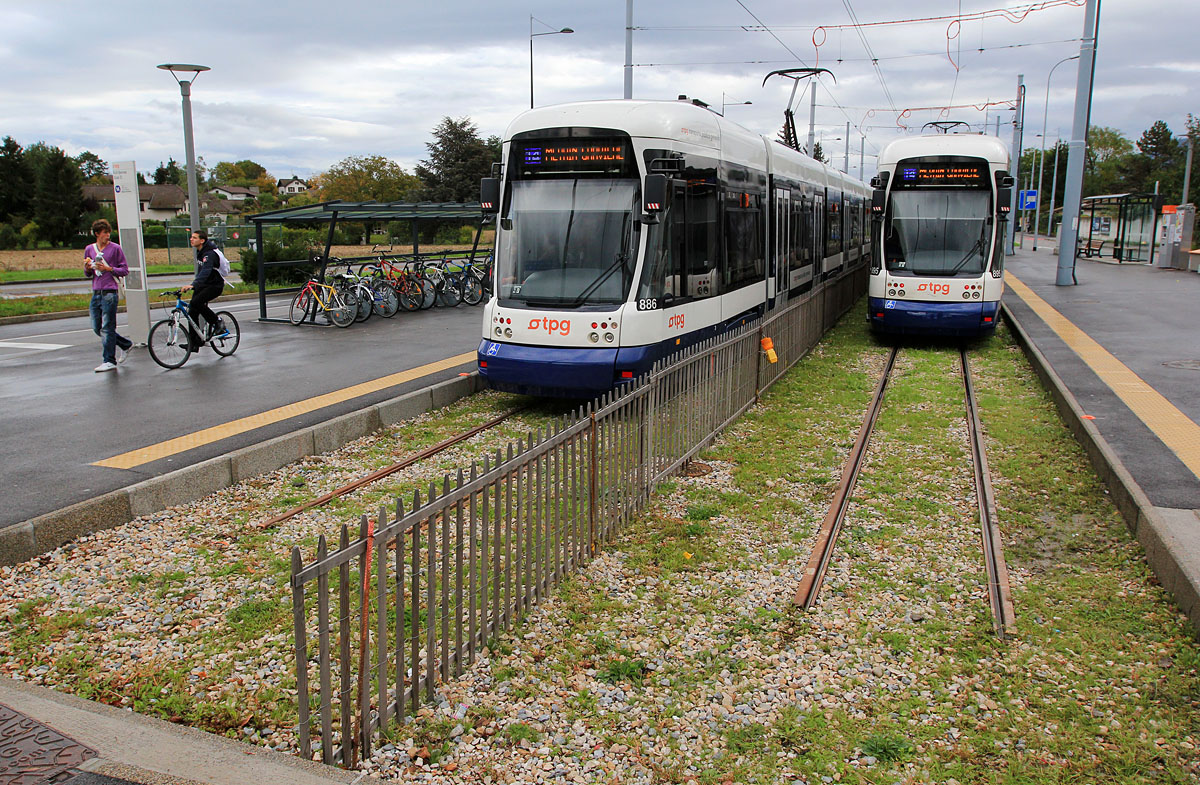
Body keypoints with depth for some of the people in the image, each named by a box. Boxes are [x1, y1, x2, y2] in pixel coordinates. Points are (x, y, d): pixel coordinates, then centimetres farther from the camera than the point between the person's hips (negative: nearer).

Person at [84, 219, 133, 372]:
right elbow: (87, 274, 20)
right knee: (97, 328, 9)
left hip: (110, 292, -6)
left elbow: (125, 270, -1)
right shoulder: (89, 249, 13)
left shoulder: (115, 248, -1)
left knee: (107, 327, -6)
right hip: (96, 293, 6)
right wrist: (87, 268, -2)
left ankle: (109, 361, -1)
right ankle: (125, 344, 27)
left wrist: (108, 269, -14)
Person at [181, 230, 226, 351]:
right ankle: (194, 343, 6)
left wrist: (192, 284, -53)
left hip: (215, 285, -9)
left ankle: (216, 323, -9)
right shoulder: (200, 251, 6)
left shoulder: (209, 254, -24)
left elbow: (205, 271, -40)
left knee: (196, 302, -31)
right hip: (203, 285, 9)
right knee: (192, 312, 0)